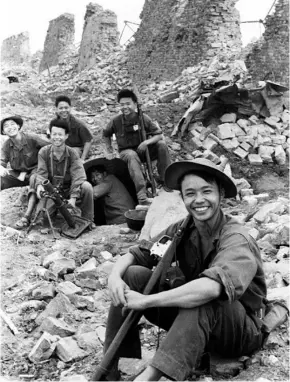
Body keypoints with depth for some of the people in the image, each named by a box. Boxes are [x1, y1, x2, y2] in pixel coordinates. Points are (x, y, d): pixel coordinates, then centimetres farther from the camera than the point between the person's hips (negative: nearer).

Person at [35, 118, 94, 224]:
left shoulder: (72, 153, -7)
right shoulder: (43, 152, -3)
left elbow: (78, 177, -17)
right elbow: (41, 173, -10)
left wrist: (73, 197, -30)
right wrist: (39, 185, -35)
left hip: (68, 191, 0)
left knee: (87, 187, -30)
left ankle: (88, 221, -11)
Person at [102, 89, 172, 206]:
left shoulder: (143, 118, -8)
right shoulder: (116, 121, -8)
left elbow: (159, 135, -10)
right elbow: (105, 135, 12)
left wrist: (147, 142, -28)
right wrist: (109, 151, 7)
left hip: (143, 149, 2)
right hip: (126, 152, -2)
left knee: (162, 145, -22)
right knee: (132, 156, -38)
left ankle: (164, 180, -11)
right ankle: (141, 194, -51)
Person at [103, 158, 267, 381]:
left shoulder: (236, 239, -24)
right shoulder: (182, 230, -4)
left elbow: (212, 287, -42)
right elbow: (137, 254, -4)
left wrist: (147, 301, -39)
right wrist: (115, 275, -27)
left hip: (243, 330, -6)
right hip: (189, 318, 6)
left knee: (202, 300, -39)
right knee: (132, 275, -11)